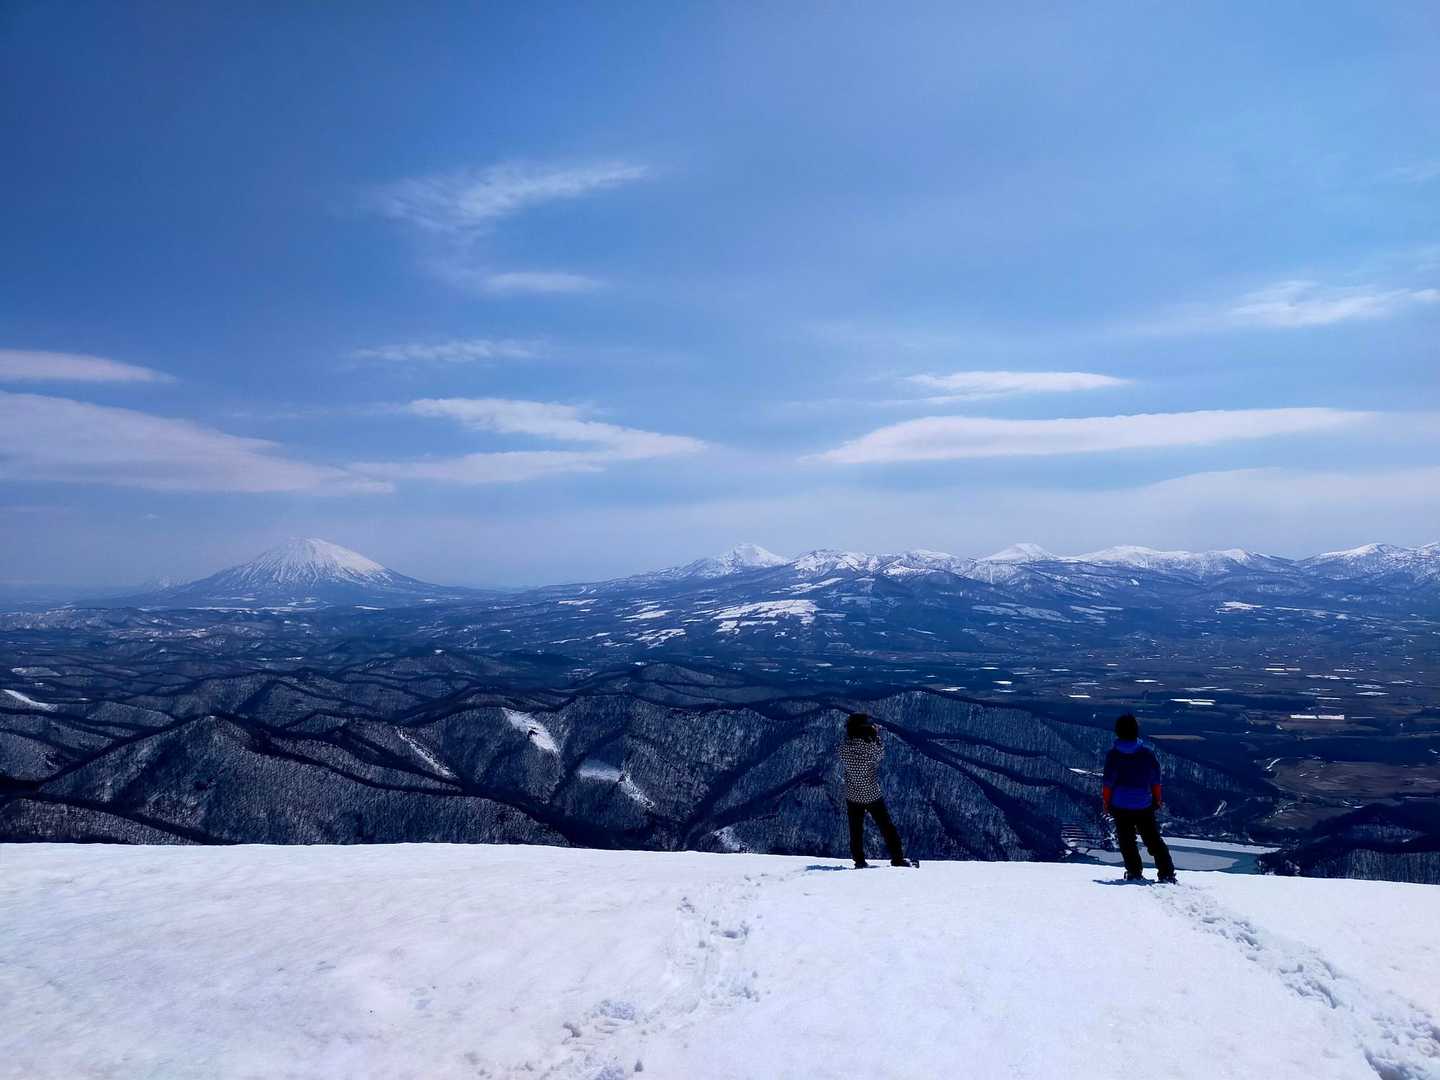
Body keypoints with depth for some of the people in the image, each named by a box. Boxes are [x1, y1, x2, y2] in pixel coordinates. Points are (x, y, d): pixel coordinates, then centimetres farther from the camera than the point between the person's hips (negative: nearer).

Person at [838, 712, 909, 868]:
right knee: (887, 827, 11)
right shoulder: (871, 746, -19)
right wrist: (876, 735, 11)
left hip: (852, 797, 2)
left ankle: (859, 860, 17)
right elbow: (881, 754, 2)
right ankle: (897, 858, 15)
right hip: (873, 795, -2)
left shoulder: (844, 748, -14)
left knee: (856, 830, 15)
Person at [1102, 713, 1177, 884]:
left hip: (1121, 805, -2)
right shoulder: (1147, 752, -2)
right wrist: (1157, 800, 17)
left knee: (1127, 841, 8)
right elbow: (1156, 779, 5)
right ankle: (1167, 873, 7)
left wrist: (1105, 801, 3)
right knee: (1154, 839, 11)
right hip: (1144, 805, 2)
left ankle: (1134, 873, 5)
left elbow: (1108, 781, -8)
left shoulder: (1113, 754, -9)